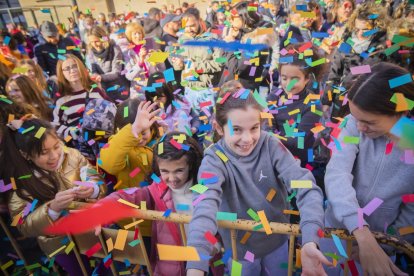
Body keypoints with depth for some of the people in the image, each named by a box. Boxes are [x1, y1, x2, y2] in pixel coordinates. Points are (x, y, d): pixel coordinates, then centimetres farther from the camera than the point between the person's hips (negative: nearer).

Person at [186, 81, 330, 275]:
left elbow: (305, 186, -29)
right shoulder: (214, 160, -23)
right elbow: (206, 205, -41)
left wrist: (309, 241, -44)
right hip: (239, 247, -1)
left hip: (277, 240, 2)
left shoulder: (270, 145, -19)